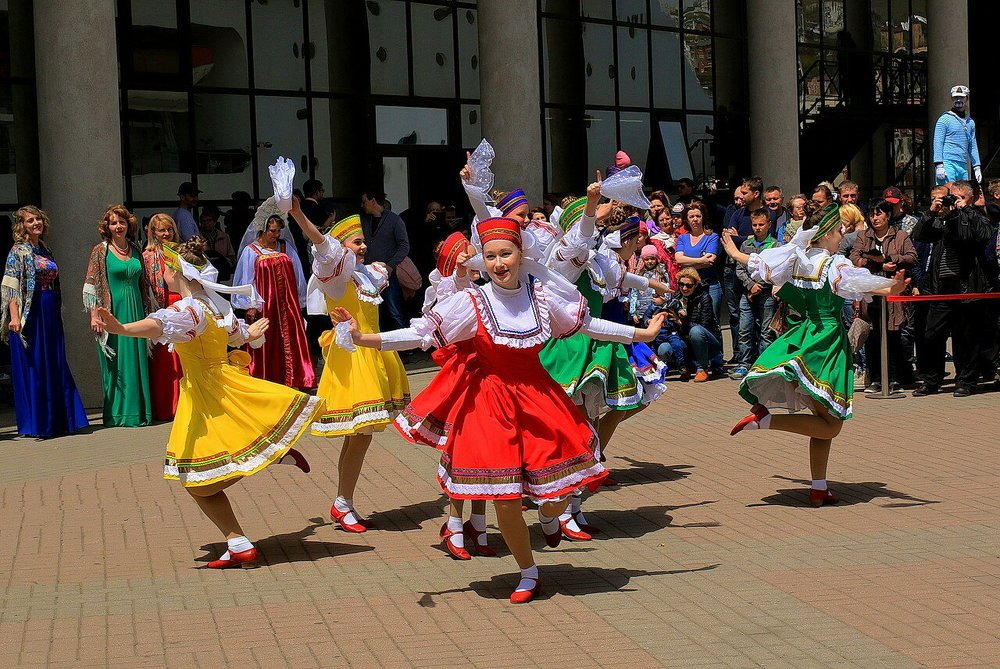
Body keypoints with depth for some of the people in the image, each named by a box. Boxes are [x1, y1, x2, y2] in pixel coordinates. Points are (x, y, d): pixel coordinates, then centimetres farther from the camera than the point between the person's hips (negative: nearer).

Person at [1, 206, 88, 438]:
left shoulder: (44, 250, 15)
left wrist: (56, 311, 15)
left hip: (50, 314, 7)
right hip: (30, 314, -7)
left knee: (55, 367, 8)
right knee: (32, 368, -3)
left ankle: (55, 420, 15)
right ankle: (34, 424, 2)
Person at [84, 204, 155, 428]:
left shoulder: (135, 250, 12)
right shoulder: (101, 251, -2)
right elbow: (92, 285, -5)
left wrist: (149, 312, 15)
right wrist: (94, 315, -12)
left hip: (135, 312, 5)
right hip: (113, 313, -5)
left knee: (137, 362, 5)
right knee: (116, 364, -3)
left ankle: (138, 411, 10)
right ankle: (117, 415, 2)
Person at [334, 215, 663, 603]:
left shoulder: (542, 294, -3)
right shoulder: (472, 302, -11)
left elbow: (587, 324, 9)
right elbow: (421, 334, -13)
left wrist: (642, 334, 14)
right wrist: (364, 339, -24)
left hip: (538, 395, 2)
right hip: (491, 403, -2)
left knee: (561, 487, -1)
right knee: (505, 499, -1)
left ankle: (548, 516, 40)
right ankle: (528, 574, 23)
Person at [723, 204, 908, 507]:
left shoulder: (793, 258, 8)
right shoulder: (835, 264, -11)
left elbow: (760, 264, 23)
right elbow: (856, 282, -31)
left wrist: (734, 252, 42)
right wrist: (890, 287, -47)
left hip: (798, 339, 8)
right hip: (826, 342, -8)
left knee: (825, 420, 16)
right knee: (831, 424, -7)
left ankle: (818, 488, 15)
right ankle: (765, 418, -20)